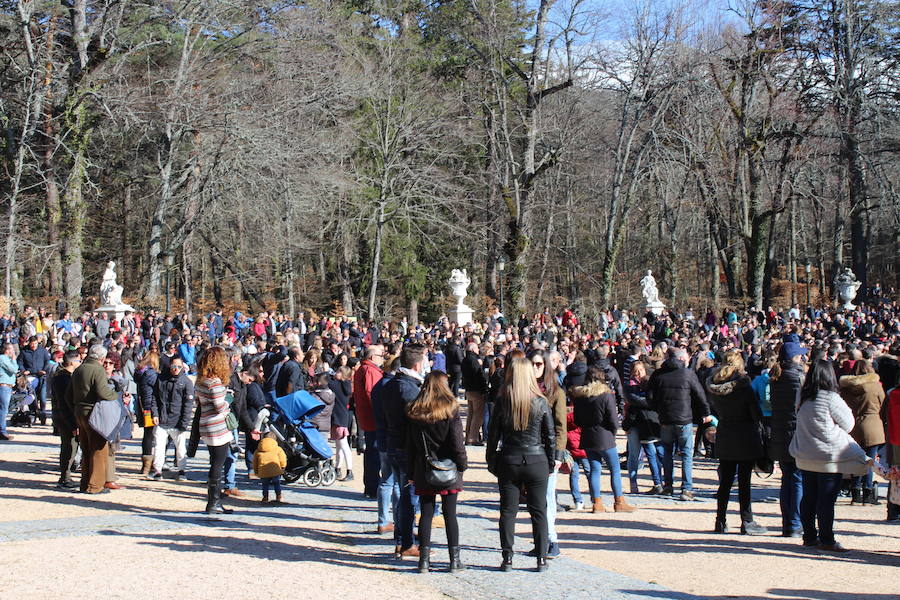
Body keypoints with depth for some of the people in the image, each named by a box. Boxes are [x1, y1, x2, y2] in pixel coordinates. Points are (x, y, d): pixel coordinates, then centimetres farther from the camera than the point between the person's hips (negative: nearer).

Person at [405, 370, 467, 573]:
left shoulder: (414, 412, 1)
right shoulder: (450, 410, -9)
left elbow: (410, 444, 5)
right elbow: (457, 442, -11)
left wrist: (412, 472, 11)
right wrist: (462, 465, 2)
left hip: (424, 471, 2)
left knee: (426, 513, 7)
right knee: (450, 513, 4)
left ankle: (424, 559, 7)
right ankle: (454, 559, 8)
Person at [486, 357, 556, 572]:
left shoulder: (502, 402, -6)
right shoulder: (541, 403, -6)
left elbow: (493, 435, -1)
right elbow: (550, 435, -1)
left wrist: (491, 462, 9)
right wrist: (551, 462, 9)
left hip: (509, 461, 0)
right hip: (536, 461, 0)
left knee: (508, 511, 8)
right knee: (539, 511, 9)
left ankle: (507, 558, 8)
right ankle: (541, 558, 11)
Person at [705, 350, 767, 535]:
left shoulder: (714, 385, 1)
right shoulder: (742, 385, -13)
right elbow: (756, 412, -9)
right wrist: (761, 430, 1)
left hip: (724, 436, 5)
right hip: (746, 437, -4)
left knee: (725, 481, 11)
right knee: (744, 482, 1)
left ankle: (721, 522, 14)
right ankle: (747, 522, 5)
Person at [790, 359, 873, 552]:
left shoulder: (803, 398, 2)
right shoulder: (830, 398, -16)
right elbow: (848, 424, -6)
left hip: (805, 457, 6)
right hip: (828, 458, -6)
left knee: (808, 498, 12)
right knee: (826, 500, 1)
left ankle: (809, 536, 20)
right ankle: (826, 540, 6)